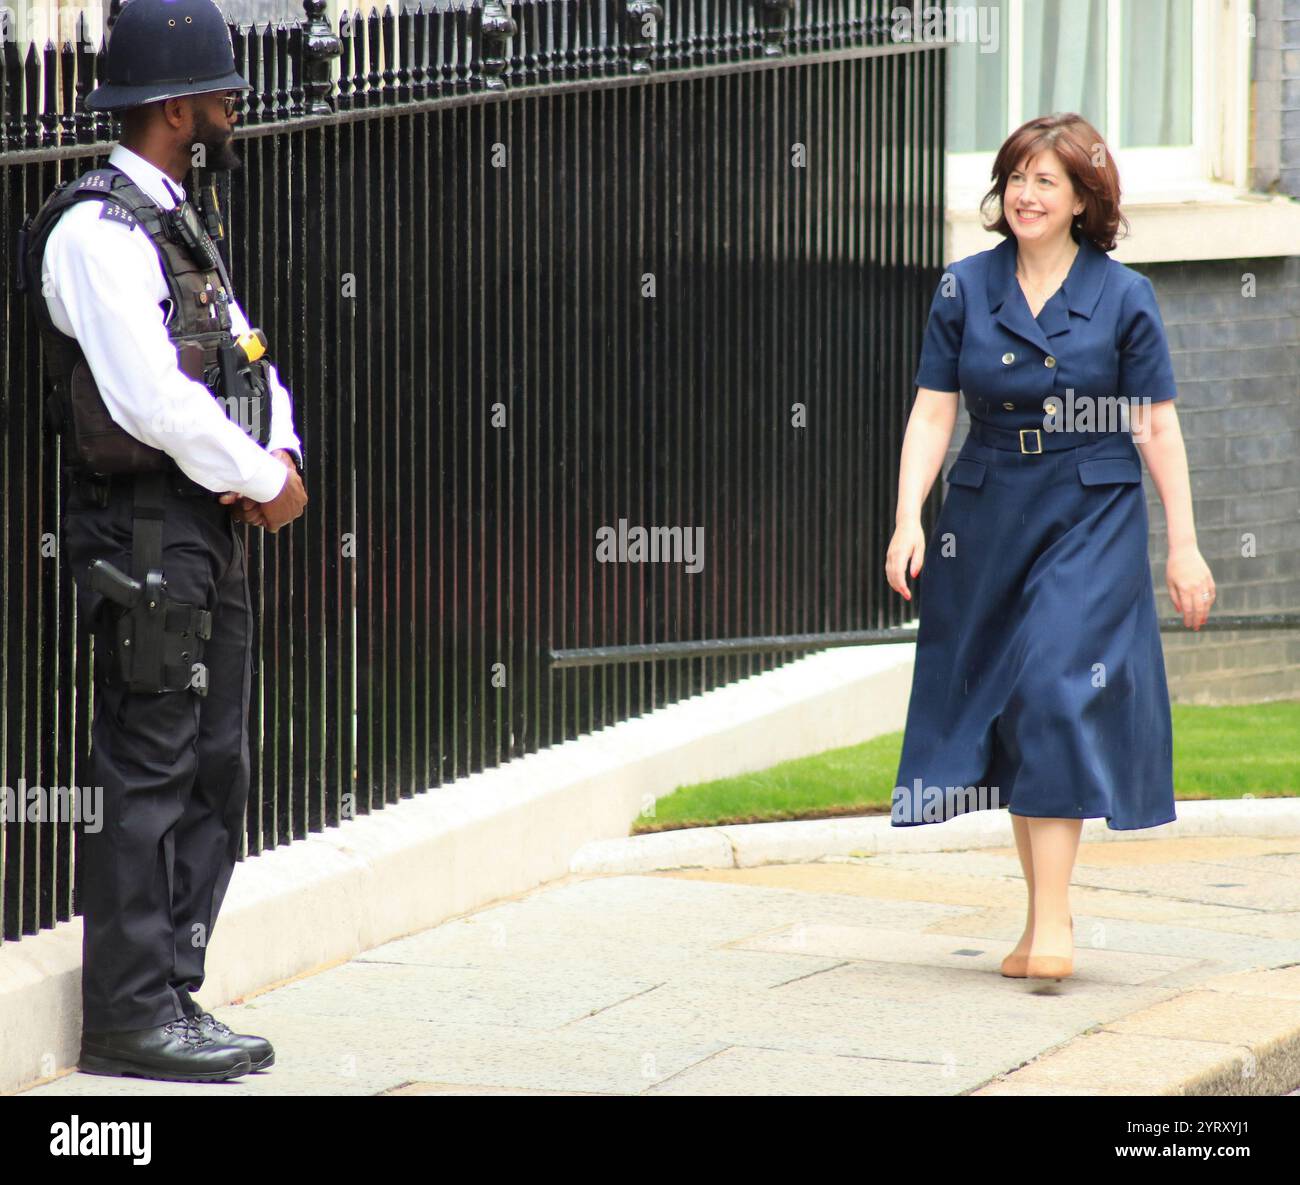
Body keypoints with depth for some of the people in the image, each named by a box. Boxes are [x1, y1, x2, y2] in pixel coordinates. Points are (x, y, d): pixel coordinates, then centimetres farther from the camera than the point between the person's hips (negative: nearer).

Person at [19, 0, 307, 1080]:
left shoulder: (177, 226, 18)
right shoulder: (97, 231, -13)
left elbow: (249, 363, 21)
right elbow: (151, 398, -23)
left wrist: (279, 458, 1)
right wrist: (265, 477, -12)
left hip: (210, 532, 10)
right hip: (143, 535, -10)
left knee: (213, 773, 11)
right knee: (147, 774, -7)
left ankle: (171, 996, 17)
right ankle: (127, 1014, -3)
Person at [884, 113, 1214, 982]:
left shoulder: (1123, 297, -2)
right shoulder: (965, 290, 3)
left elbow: (1158, 426, 0)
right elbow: (932, 414, 2)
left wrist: (1184, 547, -1)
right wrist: (909, 518, -11)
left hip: (1093, 519, -3)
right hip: (990, 519, 3)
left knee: (1056, 692, -16)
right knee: (1011, 709, 7)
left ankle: (1052, 922, -15)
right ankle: (1047, 909, 19)